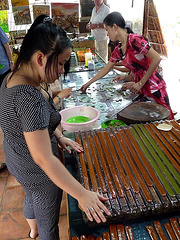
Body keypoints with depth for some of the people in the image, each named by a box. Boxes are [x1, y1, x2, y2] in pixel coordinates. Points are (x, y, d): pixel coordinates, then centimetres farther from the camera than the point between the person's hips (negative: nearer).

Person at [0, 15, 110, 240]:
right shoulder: (29, 97, -37)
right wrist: (82, 195, -31)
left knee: (31, 196, 37)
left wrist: (58, 136, 1)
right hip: (38, 171, -10)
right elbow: (44, 159, -37)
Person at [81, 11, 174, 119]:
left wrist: (140, 83, -17)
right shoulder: (118, 50, 9)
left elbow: (156, 59, -20)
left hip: (154, 88, -7)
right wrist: (89, 83, 23)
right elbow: (106, 68, 20)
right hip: (140, 90, 8)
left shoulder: (134, 40, -16)